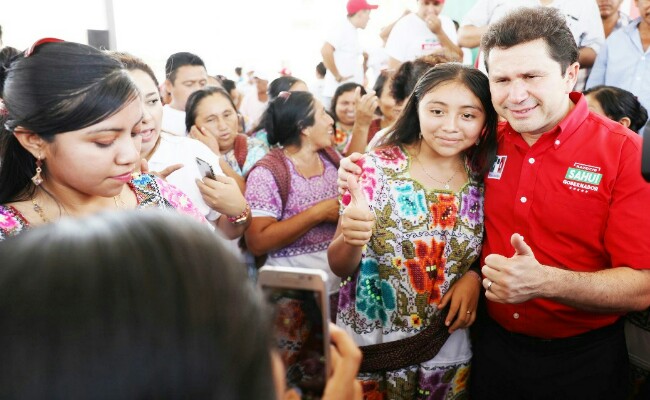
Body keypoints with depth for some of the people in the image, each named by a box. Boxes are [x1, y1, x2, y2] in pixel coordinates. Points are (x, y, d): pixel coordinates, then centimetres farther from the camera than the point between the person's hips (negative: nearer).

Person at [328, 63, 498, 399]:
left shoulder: (485, 176, -5)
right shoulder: (375, 168, -14)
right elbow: (339, 267, -11)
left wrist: (475, 275, -10)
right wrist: (351, 240, -32)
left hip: (449, 351, 3)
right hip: (370, 347, -2)